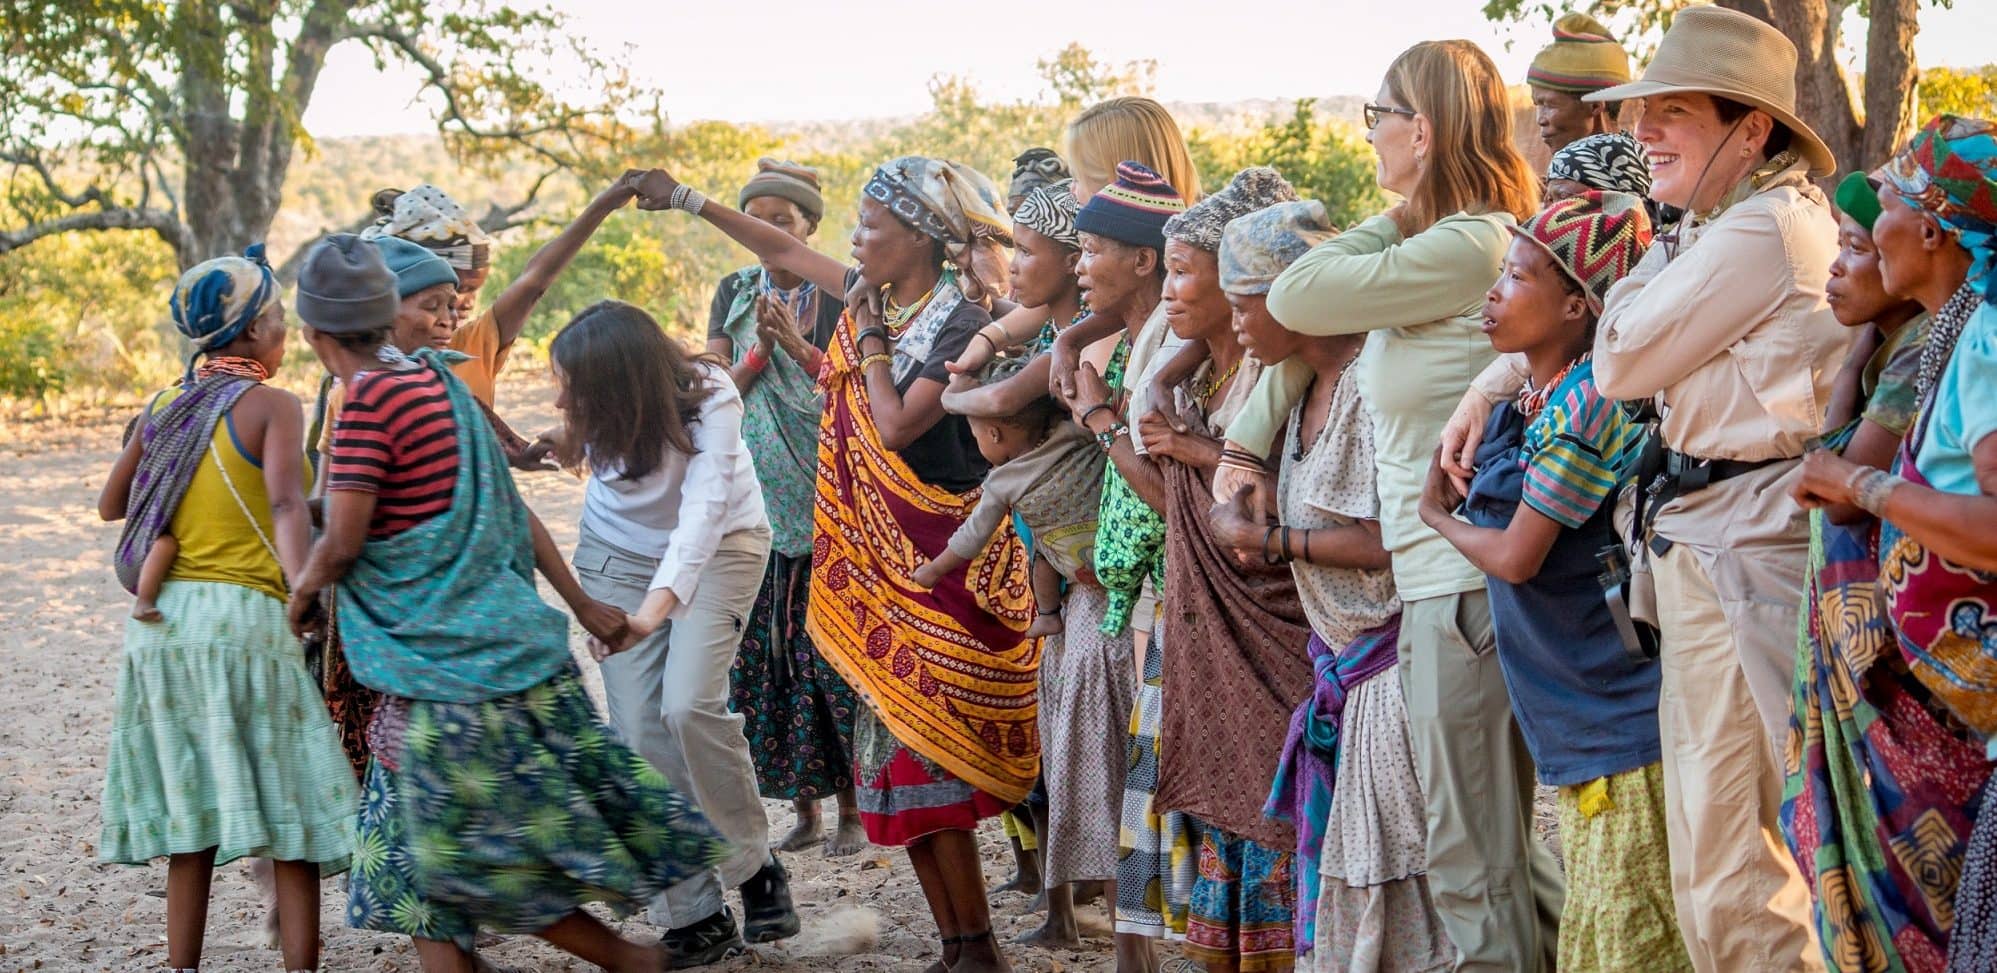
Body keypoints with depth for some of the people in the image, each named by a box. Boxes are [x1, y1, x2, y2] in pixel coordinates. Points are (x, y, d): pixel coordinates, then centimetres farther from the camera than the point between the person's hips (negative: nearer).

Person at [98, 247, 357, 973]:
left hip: (162, 624, 6)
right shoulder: (270, 404, -6)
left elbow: (110, 505, 21)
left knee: (193, 812, 13)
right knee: (287, 811, 1)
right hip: (244, 615, -6)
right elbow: (287, 508, -20)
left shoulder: (163, 407, 11)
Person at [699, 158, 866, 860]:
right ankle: (803, 808, 11)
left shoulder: (839, 295, 0)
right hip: (754, 501, 4)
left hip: (827, 502, -4)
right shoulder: (734, 294, 11)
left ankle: (850, 807, 3)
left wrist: (796, 343, -18)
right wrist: (760, 349, -12)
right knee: (762, 651, 2)